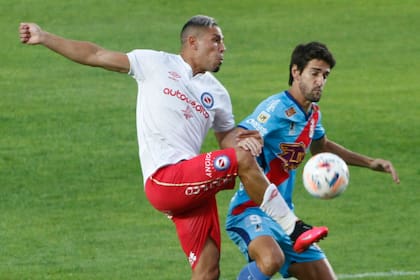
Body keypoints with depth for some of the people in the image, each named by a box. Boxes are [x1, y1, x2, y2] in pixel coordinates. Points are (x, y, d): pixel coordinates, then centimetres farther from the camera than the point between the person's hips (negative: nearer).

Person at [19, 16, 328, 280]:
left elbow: (227, 138, 24)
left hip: (194, 184, 6)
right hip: (164, 180, -6)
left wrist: (243, 140, -1)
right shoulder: (156, 64, 8)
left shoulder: (217, 94, 21)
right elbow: (94, 55, 7)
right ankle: (294, 228, -16)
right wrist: (44, 37, 2)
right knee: (243, 158, -23)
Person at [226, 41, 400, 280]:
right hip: (251, 212, -9)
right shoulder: (277, 108, -16)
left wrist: (370, 163, 33)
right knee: (272, 260, -39)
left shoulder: (312, 113, 11)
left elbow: (321, 146, 33)